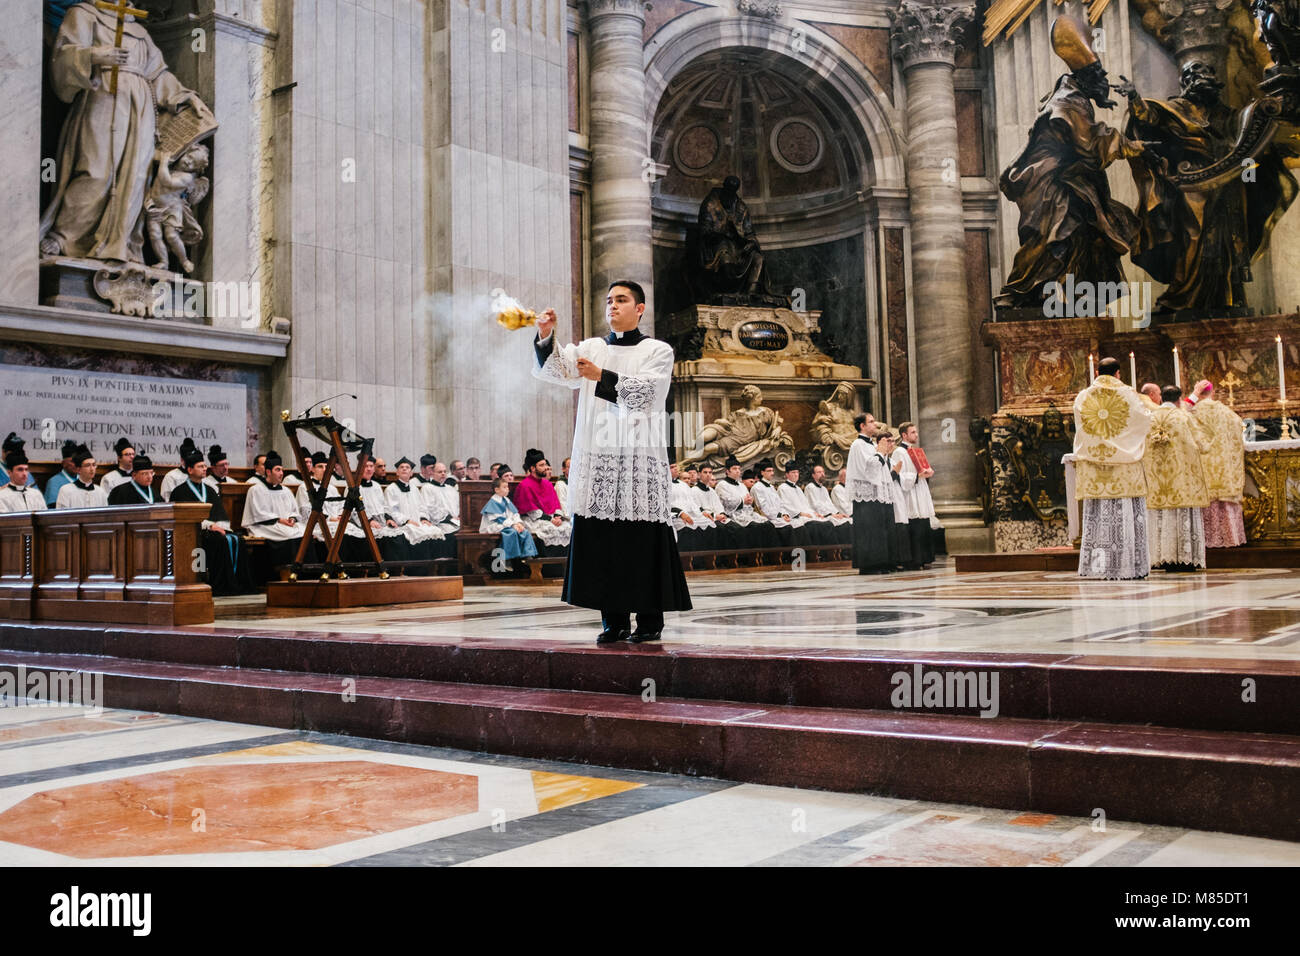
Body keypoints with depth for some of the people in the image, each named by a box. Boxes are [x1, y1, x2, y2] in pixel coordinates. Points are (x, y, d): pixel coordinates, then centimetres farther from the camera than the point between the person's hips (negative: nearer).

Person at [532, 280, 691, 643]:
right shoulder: (591, 348, 19)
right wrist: (546, 336, -14)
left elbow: (644, 391, -7)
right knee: (600, 536, 0)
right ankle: (614, 620, 8)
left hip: (639, 456, -3)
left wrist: (602, 376, -17)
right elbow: (558, 370, 3)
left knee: (642, 538, -6)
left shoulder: (658, 351, 9)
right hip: (597, 456, 4)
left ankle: (650, 620, 2)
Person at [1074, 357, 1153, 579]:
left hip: (1092, 466, 2)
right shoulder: (1128, 394, -3)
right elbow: (1146, 420, 9)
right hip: (1123, 464, -2)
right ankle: (1126, 566, 2)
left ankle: (1094, 563, 2)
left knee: (1095, 515, 4)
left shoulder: (1082, 397, 4)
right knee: (1125, 515, 1)